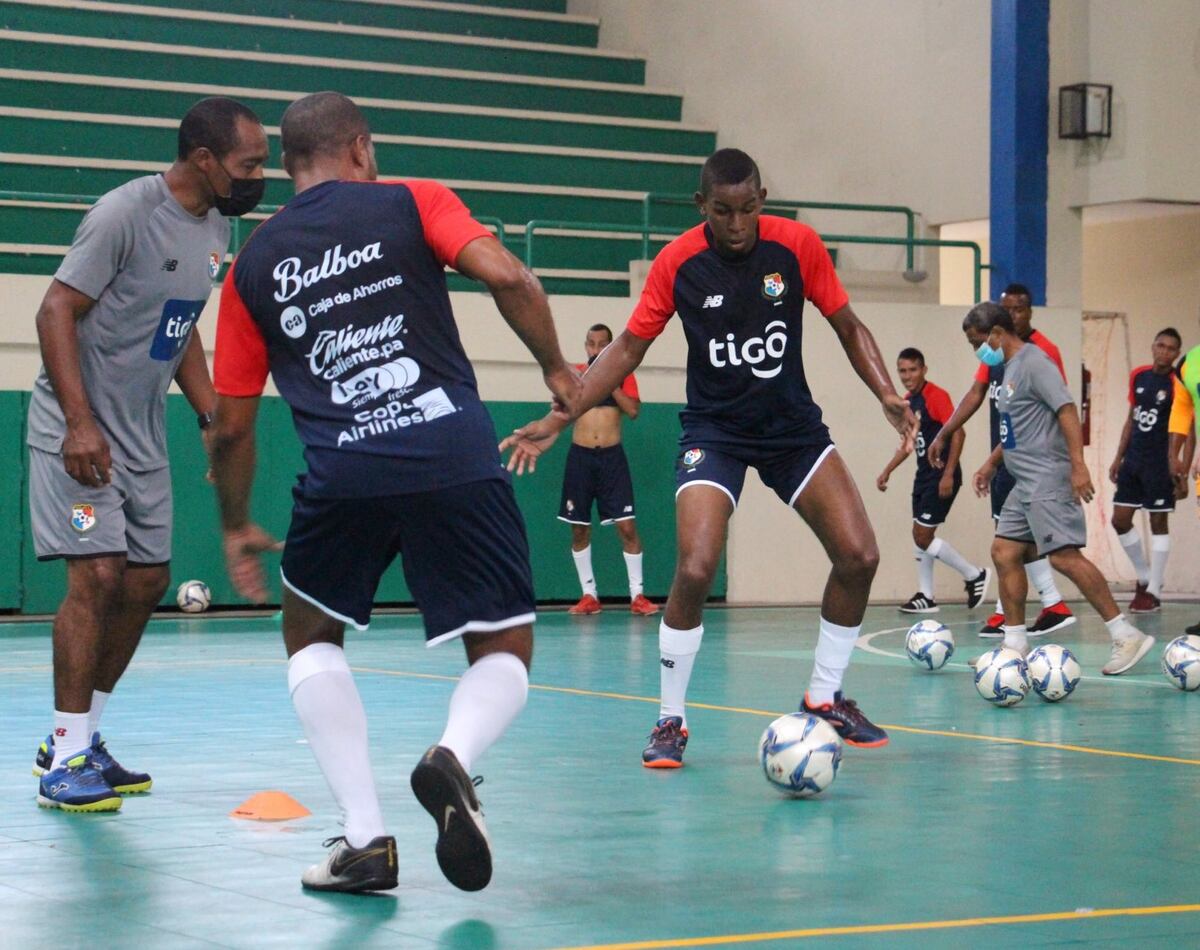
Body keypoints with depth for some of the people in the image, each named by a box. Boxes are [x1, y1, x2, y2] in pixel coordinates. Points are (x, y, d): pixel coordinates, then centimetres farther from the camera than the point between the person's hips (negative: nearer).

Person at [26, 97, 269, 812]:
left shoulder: (216, 227, 7)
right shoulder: (126, 213, -18)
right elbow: (57, 311, -19)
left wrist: (214, 417, 12)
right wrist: (79, 425, -26)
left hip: (143, 432, 9)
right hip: (78, 427, -9)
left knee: (147, 580, 8)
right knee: (98, 574, -15)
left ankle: (79, 739, 21)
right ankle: (66, 762, -7)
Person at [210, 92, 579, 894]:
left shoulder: (254, 265, 17)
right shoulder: (411, 203, 12)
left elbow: (231, 425, 19)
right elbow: (505, 275, -5)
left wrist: (237, 526, 32)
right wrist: (557, 368, 10)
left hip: (344, 471, 1)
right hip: (457, 453, -1)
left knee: (311, 636, 25)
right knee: (505, 651, 14)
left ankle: (366, 837, 8)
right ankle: (453, 755, -21)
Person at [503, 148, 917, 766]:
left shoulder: (798, 246, -9)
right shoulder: (677, 263, -11)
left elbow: (848, 328, 3)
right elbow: (628, 349, -2)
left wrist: (887, 395, -13)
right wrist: (557, 421, -8)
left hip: (793, 424, 2)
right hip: (714, 431, -2)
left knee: (859, 556, -9)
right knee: (695, 570, -21)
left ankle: (824, 698, 13)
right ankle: (670, 721, -2)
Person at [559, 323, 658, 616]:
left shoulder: (623, 375, 5)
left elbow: (633, 410, -8)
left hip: (612, 456, -1)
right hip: (580, 456, 2)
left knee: (627, 526, -8)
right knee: (580, 529, 3)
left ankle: (637, 595, -4)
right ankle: (589, 595, 13)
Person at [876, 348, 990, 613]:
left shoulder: (936, 396, -15)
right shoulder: (906, 402, 11)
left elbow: (958, 433, -20)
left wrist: (948, 474, -23)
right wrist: (887, 471, 17)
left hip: (942, 477, -9)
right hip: (924, 475, 9)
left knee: (923, 536, -9)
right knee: (920, 535, 9)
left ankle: (975, 575, 4)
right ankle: (926, 597, 16)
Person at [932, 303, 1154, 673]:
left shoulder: (1034, 362, -11)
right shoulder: (1010, 368, 19)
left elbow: (1067, 410, -19)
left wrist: (1078, 465, -26)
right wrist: (990, 467, 30)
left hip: (1048, 478, -10)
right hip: (1026, 483, 10)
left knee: (1064, 556, -16)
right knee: (1004, 553, 8)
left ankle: (1126, 636, -14)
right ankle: (1015, 644, 12)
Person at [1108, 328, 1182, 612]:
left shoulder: (1178, 384, -11)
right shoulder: (1138, 376, 7)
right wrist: (1118, 457, 15)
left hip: (1159, 463, -6)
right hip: (1133, 459, 6)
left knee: (1158, 522, 0)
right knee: (1120, 520, 7)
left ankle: (1153, 592, 5)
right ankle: (1144, 576, 24)